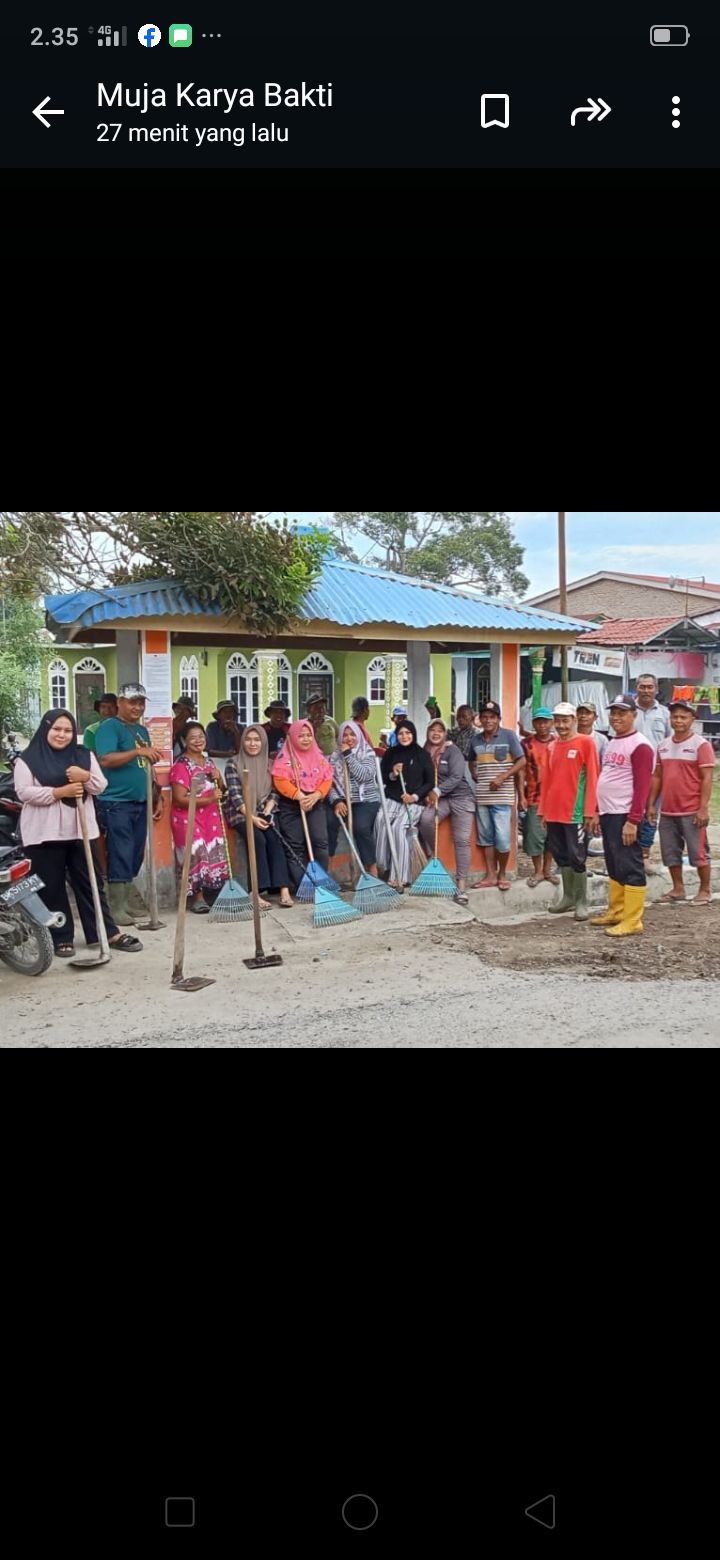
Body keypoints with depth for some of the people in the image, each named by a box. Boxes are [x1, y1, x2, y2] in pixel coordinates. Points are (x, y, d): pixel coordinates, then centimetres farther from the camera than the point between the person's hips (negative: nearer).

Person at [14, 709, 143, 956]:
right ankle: (62, 938, 11)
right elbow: (24, 792, -11)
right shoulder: (28, 759, -2)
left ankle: (108, 933, 11)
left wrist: (85, 777, -16)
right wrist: (60, 792, -18)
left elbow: (101, 786, 6)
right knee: (51, 888, 2)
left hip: (81, 830, 3)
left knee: (91, 883, 7)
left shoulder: (85, 756, 9)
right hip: (45, 834, -3)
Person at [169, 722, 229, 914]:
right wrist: (208, 799, -22)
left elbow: (220, 791, 21)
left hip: (210, 816, 7)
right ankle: (197, 897, -6)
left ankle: (213, 894, 11)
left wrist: (218, 778, -1)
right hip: (188, 817, -7)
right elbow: (180, 799, -16)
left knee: (215, 853, 3)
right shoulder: (181, 766, -10)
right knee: (197, 853, -15)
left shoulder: (208, 762, 13)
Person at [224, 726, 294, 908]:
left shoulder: (270, 764, 10)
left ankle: (283, 889, -32)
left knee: (274, 839, -25)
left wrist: (266, 814, -10)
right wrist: (252, 817, -17)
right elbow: (235, 795, -8)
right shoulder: (233, 764, -2)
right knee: (258, 839, -29)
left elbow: (274, 793, 7)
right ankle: (258, 892, -31)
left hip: (263, 813, 3)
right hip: (240, 813, -3)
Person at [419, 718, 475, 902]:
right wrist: (428, 794, -9)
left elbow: (456, 777, -15)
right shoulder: (425, 752, 5)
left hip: (461, 796, -3)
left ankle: (461, 885, -6)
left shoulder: (452, 750, -7)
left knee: (462, 840, -8)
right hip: (438, 798, 3)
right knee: (425, 819, -28)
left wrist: (437, 791, -18)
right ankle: (432, 857, -3)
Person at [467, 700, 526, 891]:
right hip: (481, 796, 5)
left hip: (501, 796, -5)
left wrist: (502, 777, -13)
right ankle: (490, 875, 16)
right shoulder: (475, 739, 11)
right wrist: (475, 776, 9)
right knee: (486, 838, 8)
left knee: (502, 838, -7)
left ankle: (502, 873, 12)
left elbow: (521, 761, -4)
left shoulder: (509, 736, -2)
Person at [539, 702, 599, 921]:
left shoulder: (585, 742, -5)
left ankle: (581, 902, 5)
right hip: (554, 811, 6)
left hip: (575, 812, -6)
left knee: (576, 857, -3)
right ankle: (568, 897, 22)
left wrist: (590, 811, -13)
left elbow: (592, 778, -9)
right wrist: (543, 809, 12)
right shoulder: (552, 746, 13)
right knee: (561, 856, 11)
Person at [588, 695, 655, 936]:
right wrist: (598, 812, 18)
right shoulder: (612, 743, 17)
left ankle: (632, 921, -2)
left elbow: (642, 786, -18)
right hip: (608, 814, 9)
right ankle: (615, 912, 25)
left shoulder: (640, 746, -12)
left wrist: (633, 821, -22)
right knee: (614, 866, 15)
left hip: (625, 816, -9)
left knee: (630, 868, -6)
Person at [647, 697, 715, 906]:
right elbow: (657, 777, 15)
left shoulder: (700, 744, -7)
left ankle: (705, 890, 14)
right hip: (667, 810, 6)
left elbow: (707, 778, -11)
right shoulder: (663, 745, 11)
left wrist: (703, 807, -16)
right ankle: (678, 889, 23)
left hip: (691, 812, -6)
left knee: (698, 853, 2)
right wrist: (651, 804, 10)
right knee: (670, 853, 11)